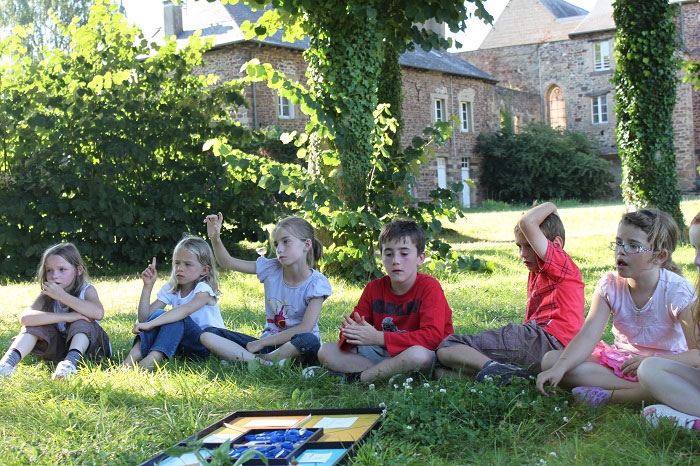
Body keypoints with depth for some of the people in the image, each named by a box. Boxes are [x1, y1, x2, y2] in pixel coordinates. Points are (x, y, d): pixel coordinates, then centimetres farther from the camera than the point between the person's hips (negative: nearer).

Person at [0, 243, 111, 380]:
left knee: (81, 322, -30)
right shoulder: (46, 296, -7)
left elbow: (98, 313, -37)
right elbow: (25, 318, -28)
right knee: (36, 324, -17)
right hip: (58, 347, 3)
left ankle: (72, 360, -52)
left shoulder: (87, 290, -13)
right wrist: (66, 317, -36)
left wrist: (62, 296, -32)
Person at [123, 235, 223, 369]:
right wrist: (148, 286, -12)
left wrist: (150, 324, -45)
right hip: (181, 346, 6)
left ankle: (149, 361, -47)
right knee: (158, 314, -18)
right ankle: (130, 360, -34)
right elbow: (144, 317, -3)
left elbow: (186, 309, -37)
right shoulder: (170, 289, 5)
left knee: (178, 319, -31)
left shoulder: (204, 289, -15)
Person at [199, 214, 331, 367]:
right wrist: (215, 238, -15)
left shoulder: (316, 283, -11)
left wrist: (261, 342, -17)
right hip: (269, 342, 5)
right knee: (207, 335, -12)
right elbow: (228, 262, 4)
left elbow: (305, 328, -19)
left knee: (310, 341, -42)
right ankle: (264, 362, -29)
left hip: (295, 346, -4)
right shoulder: (271, 270, 1)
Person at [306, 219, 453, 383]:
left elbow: (433, 336, -23)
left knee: (418, 354, -42)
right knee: (326, 351, -8)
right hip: (382, 353, 5)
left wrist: (379, 338, -28)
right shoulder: (374, 288, 6)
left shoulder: (430, 287, -11)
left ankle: (353, 378, -23)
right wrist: (351, 331, -21)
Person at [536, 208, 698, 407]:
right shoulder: (610, 285, -5)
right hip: (620, 359, 4)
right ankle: (638, 389, -21)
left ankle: (608, 395, -26)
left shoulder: (677, 290, -16)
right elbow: (588, 335, -16)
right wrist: (559, 368, -32)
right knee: (550, 359, -17)